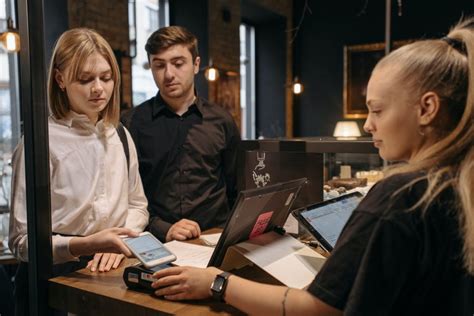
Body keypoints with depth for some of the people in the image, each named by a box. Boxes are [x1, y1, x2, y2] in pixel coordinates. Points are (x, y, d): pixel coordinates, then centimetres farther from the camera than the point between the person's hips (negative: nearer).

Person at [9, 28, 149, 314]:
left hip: (111, 271, 4)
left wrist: (119, 241, -5)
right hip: (53, 280, -3)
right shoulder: (42, 141, -11)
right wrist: (85, 245, -26)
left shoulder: (121, 137, 7)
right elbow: (23, 240, -11)